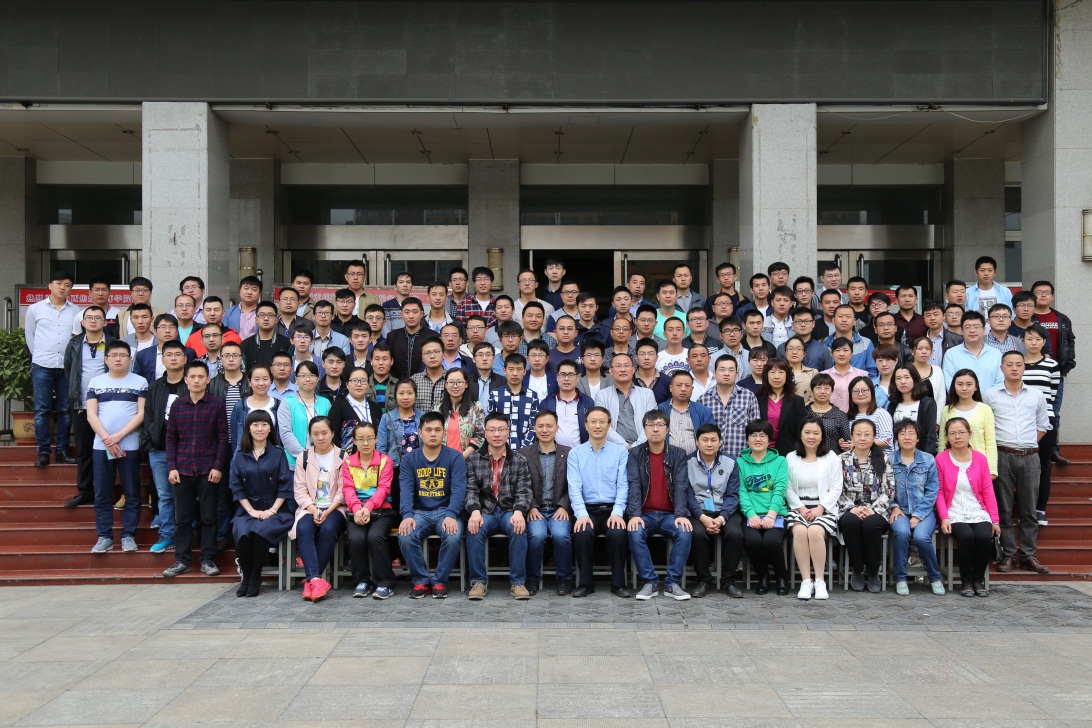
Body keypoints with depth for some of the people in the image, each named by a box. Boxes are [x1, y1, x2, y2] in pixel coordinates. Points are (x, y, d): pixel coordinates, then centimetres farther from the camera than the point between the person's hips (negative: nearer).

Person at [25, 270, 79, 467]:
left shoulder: (76, 311, 6)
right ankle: (43, 452, 3)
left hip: (67, 367, 1)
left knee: (65, 410, 4)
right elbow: (29, 335, 12)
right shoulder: (35, 309, 5)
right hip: (42, 367, -1)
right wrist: (39, 355, 9)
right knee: (42, 410, -2)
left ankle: (62, 451, 11)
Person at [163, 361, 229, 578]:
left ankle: (208, 560, 12)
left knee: (208, 517, 4)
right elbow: (171, 438, 8)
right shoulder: (177, 405, 6)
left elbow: (223, 437, 0)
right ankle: (182, 560, 14)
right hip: (182, 470, 2)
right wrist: (171, 467, 0)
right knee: (182, 518, 6)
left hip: (208, 471, -2)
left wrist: (218, 466, -7)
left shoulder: (217, 405, 0)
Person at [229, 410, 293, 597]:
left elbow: (285, 486, 1)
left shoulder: (278, 454, 7)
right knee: (242, 532, -31)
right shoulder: (240, 457, 12)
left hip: (274, 510, -2)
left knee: (261, 531, -33)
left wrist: (272, 510, -10)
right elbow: (237, 488, 7)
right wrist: (251, 511, -6)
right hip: (248, 510, 2)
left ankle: (255, 578, -15)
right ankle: (246, 577, -11)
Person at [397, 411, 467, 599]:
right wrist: (407, 515, -25)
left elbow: (458, 490, -10)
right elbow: (406, 490, -6)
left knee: (453, 536, -32)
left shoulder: (455, 457, 1)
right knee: (405, 536, -29)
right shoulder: (409, 459, 6)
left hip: (446, 511, -1)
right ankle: (421, 581, -8)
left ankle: (440, 582, -9)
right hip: (419, 512, 1)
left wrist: (450, 516, -27)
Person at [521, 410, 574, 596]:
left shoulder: (569, 453, 10)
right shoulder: (524, 454, 9)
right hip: (535, 509, 0)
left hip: (559, 509, 0)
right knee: (537, 535, -30)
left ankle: (564, 578, -7)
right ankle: (533, 578, -8)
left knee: (561, 534, -30)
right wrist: (531, 507, -10)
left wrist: (563, 506, -8)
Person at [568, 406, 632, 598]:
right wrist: (581, 514, -17)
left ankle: (618, 583, -12)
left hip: (613, 510, 0)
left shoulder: (620, 451, 8)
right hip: (587, 510, 0)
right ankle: (585, 583, -12)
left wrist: (617, 512, -15)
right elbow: (574, 487, -1)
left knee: (618, 533, -31)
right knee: (582, 533, -31)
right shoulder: (575, 453, 8)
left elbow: (623, 485, 1)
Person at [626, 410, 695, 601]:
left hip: (669, 515, 1)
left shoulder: (678, 454, 6)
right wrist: (635, 514, -23)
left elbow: (680, 486, -5)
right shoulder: (635, 454, 5)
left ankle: (673, 583, -16)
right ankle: (649, 582, -16)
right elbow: (634, 485, -7)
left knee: (685, 532, -30)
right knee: (635, 533, -31)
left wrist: (681, 514, -22)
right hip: (645, 514, 0)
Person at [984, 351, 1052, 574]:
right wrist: (995, 446, 0)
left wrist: (1027, 444, 8)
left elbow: (1043, 426, 17)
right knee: (1003, 508, 1)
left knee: (1029, 509, 4)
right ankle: (1007, 554, 7)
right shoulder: (990, 395, 3)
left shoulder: (1036, 396, 10)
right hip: (1002, 456, -2)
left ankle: (1028, 555, 11)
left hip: (1030, 457, 2)